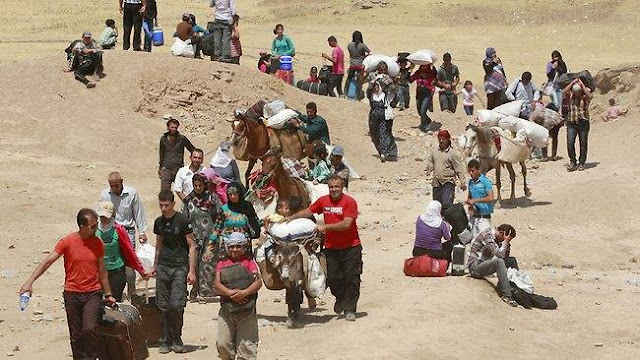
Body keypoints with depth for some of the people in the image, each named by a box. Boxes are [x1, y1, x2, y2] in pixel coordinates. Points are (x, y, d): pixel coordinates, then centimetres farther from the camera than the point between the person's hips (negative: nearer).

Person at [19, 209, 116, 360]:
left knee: (90, 329, -17)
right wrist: (29, 282, -19)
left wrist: (108, 294, 16)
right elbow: (47, 262, -10)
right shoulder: (67, 242, -8)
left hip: (93, 293, 1)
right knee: (76, 335, 5)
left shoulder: (97, 243, 1)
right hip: (72, 294, -1)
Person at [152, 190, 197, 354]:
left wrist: (191, 271, -8)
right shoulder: (159, 222, 11)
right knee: (164, 306, 2)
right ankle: (166, 342, 9)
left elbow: (191, 246, -3)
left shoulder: (182, 221, -5)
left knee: (177, 305, -12)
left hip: (179, 267, -5)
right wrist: (155, 266, 25)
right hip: (163, 267, 5)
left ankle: (177, 340, 3)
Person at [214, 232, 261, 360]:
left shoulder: (249, 262, 5)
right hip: (226, 309, 2)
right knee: (223, 344, -3)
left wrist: (244, 292, -23)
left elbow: (258, 282, -6)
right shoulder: (222, 264, 10)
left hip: (247, 310, -2)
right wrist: (230, 293, -20)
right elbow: (217, 284, -3)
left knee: (246, 344, -4)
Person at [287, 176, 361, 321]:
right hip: (331, 248, 4)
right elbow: (308, 212, 17)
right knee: (333, 278, 4)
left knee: (351, 278, -1)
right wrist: (291, 218, 6)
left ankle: (349, 309, 8)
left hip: (351, 247, -4)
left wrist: (326, 227, -21)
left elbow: (346, 224, -19)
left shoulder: (349, 202, -11)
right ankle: (340, 299, 33)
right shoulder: (323, 201, 5)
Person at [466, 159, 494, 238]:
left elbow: (490, 198, -20)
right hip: (474, 216, 6)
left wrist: (475, 200, -19)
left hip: (484, 217, -6)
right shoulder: (471, 182, 9)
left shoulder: (485, 181, -10)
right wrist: (470, 208, 1)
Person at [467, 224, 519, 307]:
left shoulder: (496, 238, 10)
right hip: (475, 267, -9)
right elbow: (500, 255, -27)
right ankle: (506, 295, -29)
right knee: (499, 262, -31)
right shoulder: (487, 235, -18)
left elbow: (505, 256, 11)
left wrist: (507, 242, -1)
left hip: (484, 265, 9)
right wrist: (505, 241, -16)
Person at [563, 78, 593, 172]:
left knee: (583, 144, 5)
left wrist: (582, 85, -14)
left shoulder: (585, 96, 1)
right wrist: (573, 82, -9)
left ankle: (581, 164, 17)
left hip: (583, 123, 0)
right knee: (570, 144, -10)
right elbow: (565, 91, -16)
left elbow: (590, 96, -22)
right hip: (571, 123, 1)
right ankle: (573, 162, 7)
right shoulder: (570, 96, 4)